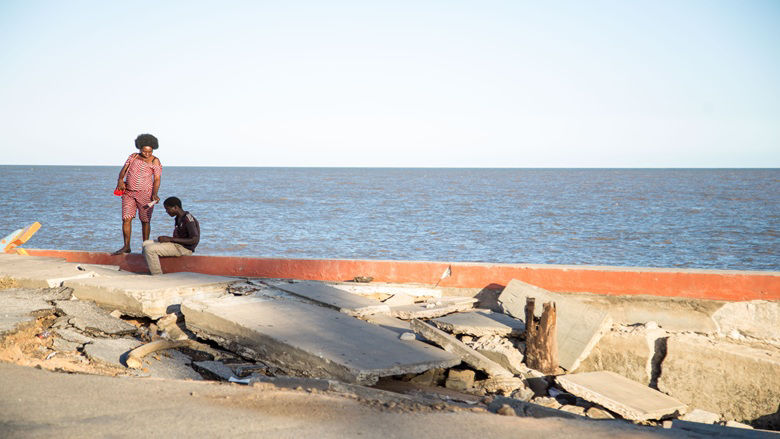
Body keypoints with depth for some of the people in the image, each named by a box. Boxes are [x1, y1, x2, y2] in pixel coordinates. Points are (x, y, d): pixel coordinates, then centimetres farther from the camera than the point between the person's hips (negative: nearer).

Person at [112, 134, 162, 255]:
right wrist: (120, 179, -16)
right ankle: (126, 246, 2)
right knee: (126, 219, -5)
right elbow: (124, 169, 5)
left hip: (145, 194, -3)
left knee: (145, 221, 2)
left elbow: (157, 179, -8)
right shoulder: (133, 156, 9)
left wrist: (154, 194, -23)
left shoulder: (155, 161, -2)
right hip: (129, 193, 3)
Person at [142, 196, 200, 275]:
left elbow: (195, 240, -24)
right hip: (177, 245, 11)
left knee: (149, 249, -19)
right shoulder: (178, 218, 12)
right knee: (145, 244, 11)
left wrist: (171, 239, -20)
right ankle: (153, 272, 3)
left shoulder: (188, 219, -18)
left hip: (184, 248, -11)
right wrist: (165, 238, -2)